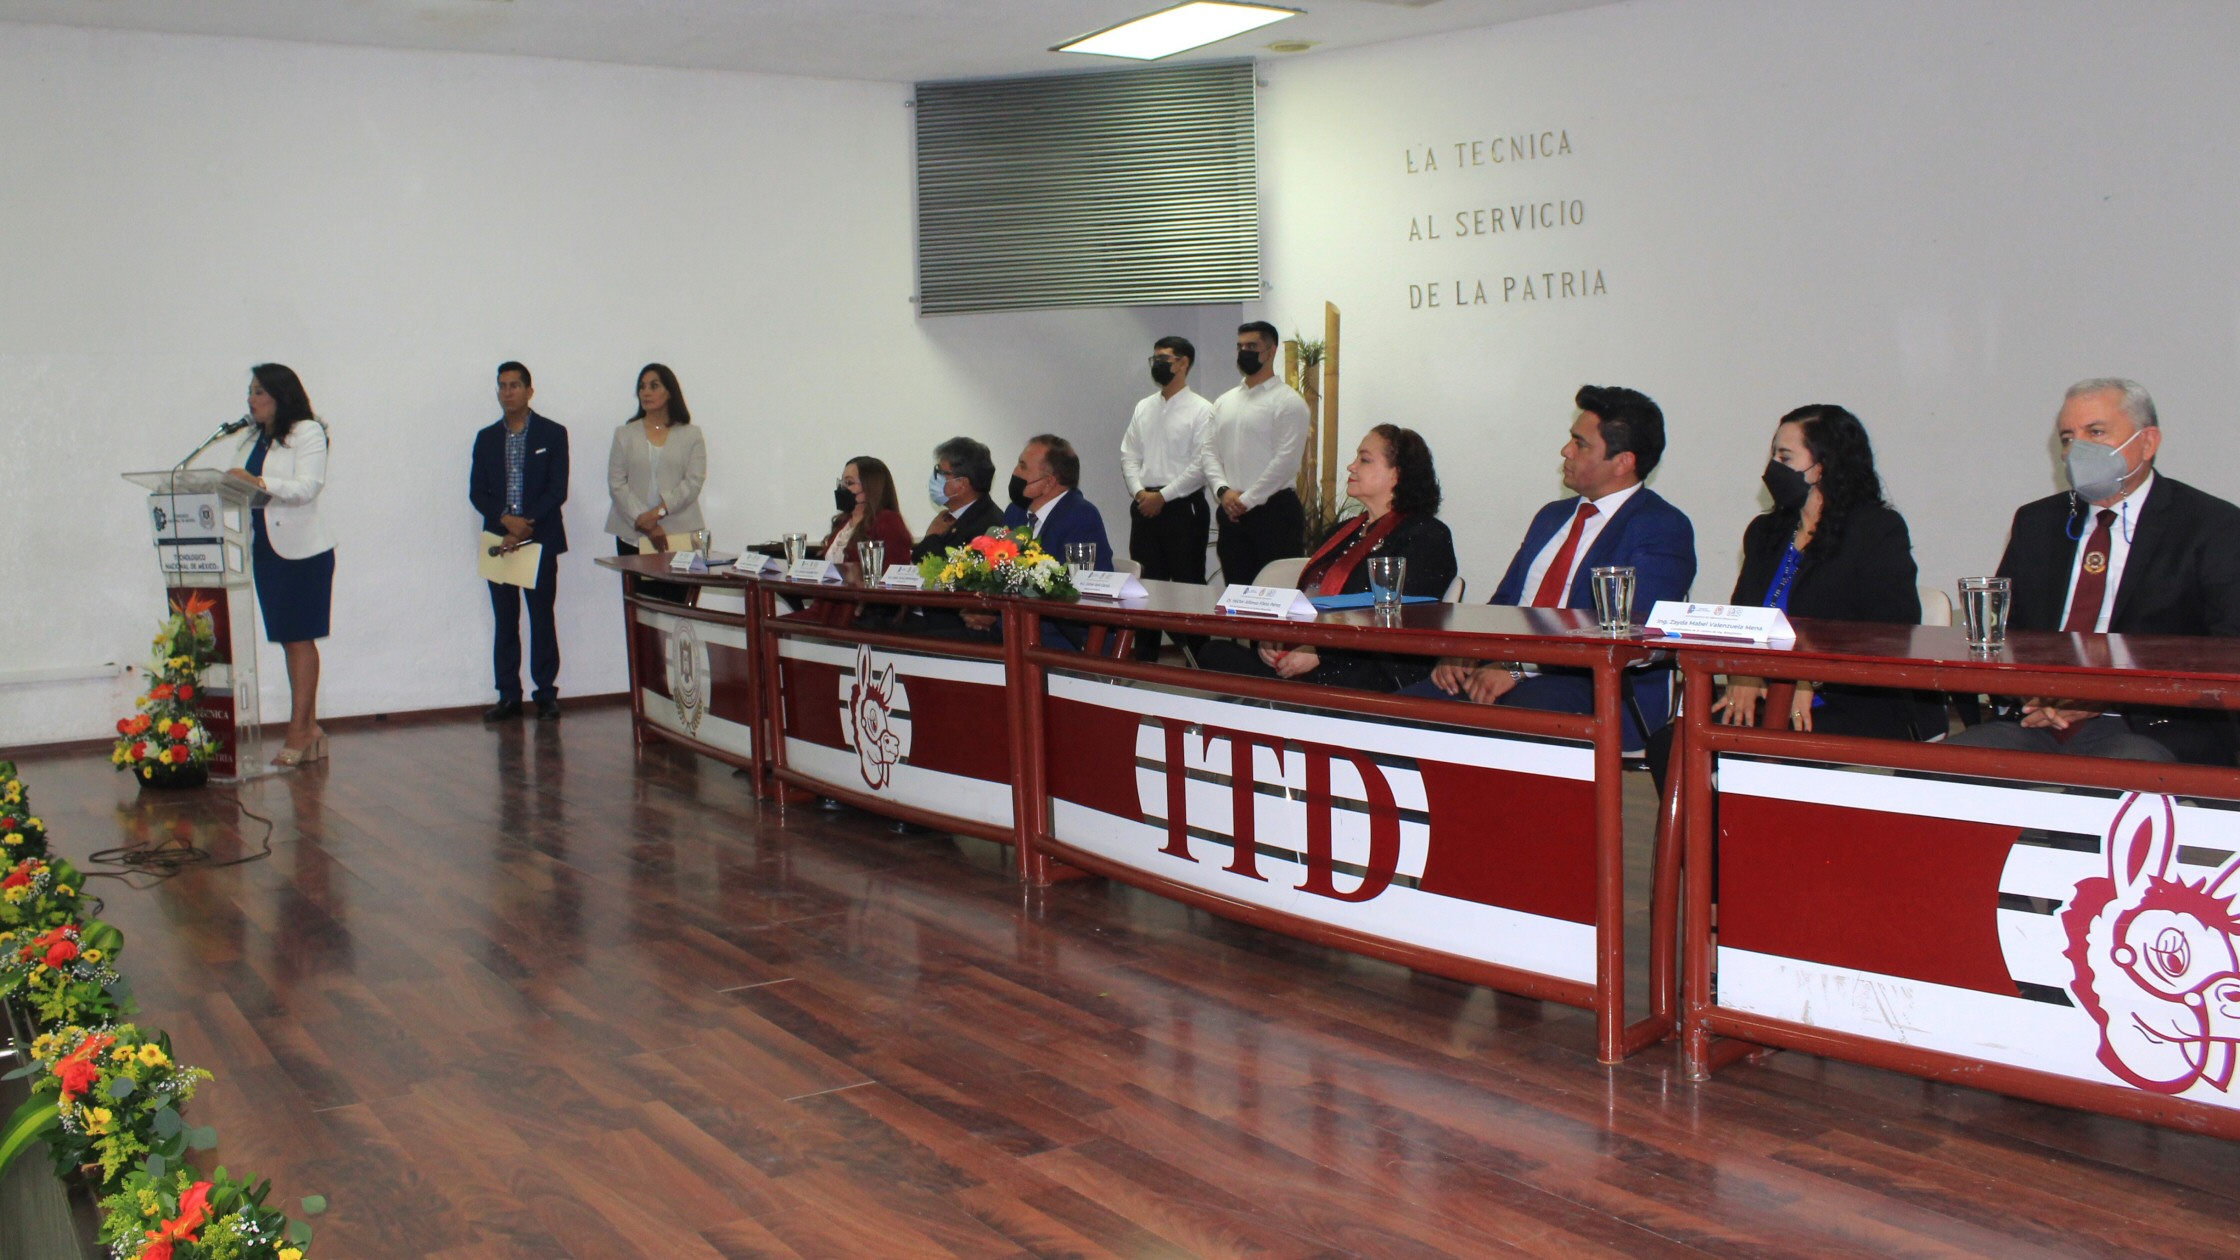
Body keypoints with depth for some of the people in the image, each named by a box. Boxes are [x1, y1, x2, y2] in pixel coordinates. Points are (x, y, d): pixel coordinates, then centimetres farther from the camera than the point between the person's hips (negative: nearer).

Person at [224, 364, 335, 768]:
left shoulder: (308, 433, -5)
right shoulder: (253, 439, 17)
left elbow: (307, 487, -17)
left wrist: (259, 483, -29)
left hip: (304, 550, -7)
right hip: (265, 549, 7)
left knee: (299, 639, -5)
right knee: (289, 641, 7)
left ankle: (299, 732, -4)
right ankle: (310, 729, 11)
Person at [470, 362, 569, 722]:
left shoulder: (553, 434, 2)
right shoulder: (486, 438, 12)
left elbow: (558, 490, -5)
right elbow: (476, 492, 6)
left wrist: (526, 526, -14)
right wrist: (505, 519, -12)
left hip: (541, 540, -3)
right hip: (499, 540, 3)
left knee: (542, 618, -1)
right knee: (505, 621, 4)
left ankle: (546, 694, 5)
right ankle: (509, 696, 9)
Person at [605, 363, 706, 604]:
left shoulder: (690, 435, 10)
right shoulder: (625, 434, 13)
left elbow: (693, 482, -1)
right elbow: (616, 484, 4)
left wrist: (658, 512, -13)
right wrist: (644, 523, -9)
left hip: (680, 535, -1)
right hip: (633, 537, 1)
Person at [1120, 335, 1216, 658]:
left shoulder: (1201, 410, -6)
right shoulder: (1143, 408, 13)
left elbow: (1201, 465, -13)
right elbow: (1128, 455, 11)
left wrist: (1162, 497, -14)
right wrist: (1139, 491, -6)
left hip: (1183, 507, -5)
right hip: (1144, 507, 6)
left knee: (1188, 583, -1)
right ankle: (1145, 655, 18)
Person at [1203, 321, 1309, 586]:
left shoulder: (1287, 402, -6)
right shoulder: (1224, 402, 15)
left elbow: (1286, 461, -14)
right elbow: (1210, 453, 12)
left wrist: (1246, 500, -13)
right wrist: (1223, 491, -6)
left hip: (1273, 511, -6)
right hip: (1231, 514, 6)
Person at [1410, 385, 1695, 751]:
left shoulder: (1664, 529, -1)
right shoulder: (1552, 517, 25)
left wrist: (1517, 668, -20)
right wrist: (1461, 653, 0)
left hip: (1598, 687, -7)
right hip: (1505, 669, 7)